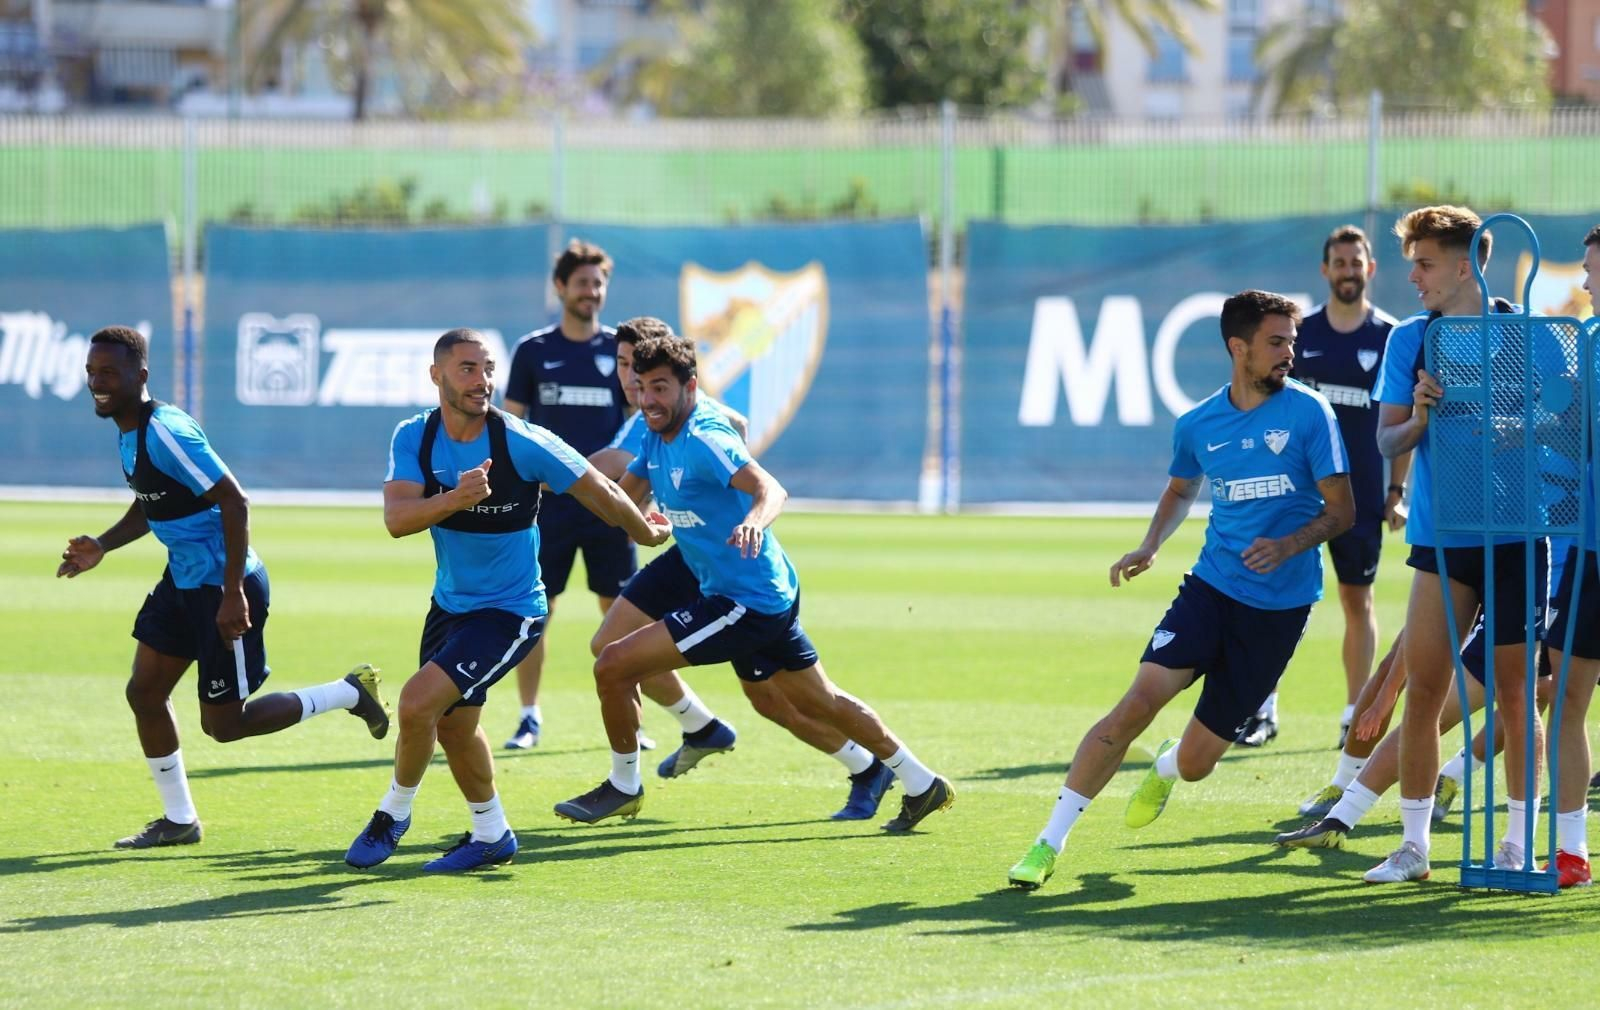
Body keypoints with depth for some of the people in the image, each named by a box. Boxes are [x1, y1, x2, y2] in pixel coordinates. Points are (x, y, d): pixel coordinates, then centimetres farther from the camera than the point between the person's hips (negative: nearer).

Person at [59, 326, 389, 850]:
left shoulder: (165, 432, -24)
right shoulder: (128, 431, 6)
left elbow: (234, 502, -26)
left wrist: (233, 593, -27)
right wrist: (102, 546, 6)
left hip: (224, 588, -9)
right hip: (182, 581, 9)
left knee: (222, 724, -2)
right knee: (144, 693, 9)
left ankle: (351, 693, 14)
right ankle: (178, 820, 23)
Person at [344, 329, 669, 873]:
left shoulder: (523, 443, -22)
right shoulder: (413, 438, -9)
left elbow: (600, 493, -8)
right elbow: (396, 519, -23)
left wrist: (647, 532, 6)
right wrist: (455, 499, -41)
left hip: (509, 612, -6)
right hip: (450, 603, 6)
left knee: (418, 701, -19)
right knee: (455, 724, 18)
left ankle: (393, 813, 5)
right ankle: (491, 835, 39)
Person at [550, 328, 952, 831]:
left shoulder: (702, 441, -21)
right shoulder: (657, 438, 6)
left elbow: (771, 489, -35)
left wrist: (754, 521, -57)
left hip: (745, 602, -10)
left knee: (614, 665, -12)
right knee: (820, 703, 21)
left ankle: (623, 786, 7)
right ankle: (921, 784, 31)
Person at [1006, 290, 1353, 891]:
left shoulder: (1308, 413, -5)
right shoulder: (1198, 426, 4)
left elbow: (1341, 510, -4)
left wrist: (1288, 545, -21)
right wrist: (1149, 547, 8)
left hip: (1279, 608, -2)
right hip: (1211, 588, 2)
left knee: (1196, 763, 0)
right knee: (1140, 700, -21)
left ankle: (1166, 768, 42)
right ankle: (1050, 841, -14)